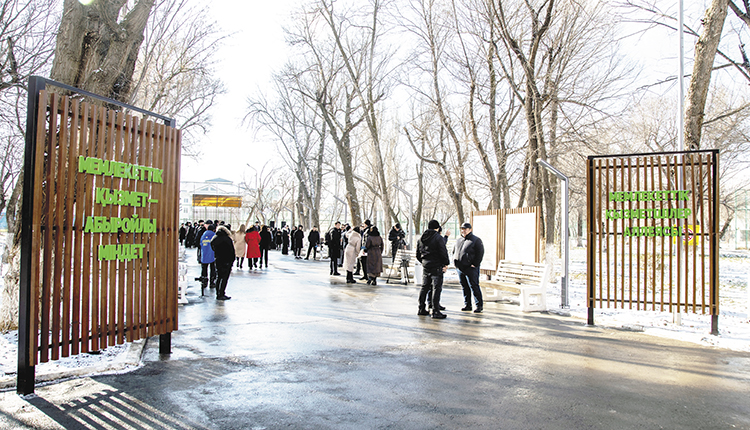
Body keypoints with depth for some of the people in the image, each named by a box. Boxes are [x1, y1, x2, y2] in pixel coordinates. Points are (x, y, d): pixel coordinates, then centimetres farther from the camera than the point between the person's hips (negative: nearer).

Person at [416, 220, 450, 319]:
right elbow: (443, 252, -14)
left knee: (424, 287, 15)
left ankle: (421, 309, 21)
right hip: (436, 267, -7)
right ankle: (435, 312, -4)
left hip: (425, 267, 7)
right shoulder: (438, 238, -12)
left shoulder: (421, 239, 10)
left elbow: (418, 255, 16)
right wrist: (446, 263, -1)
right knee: (436, 288, -3)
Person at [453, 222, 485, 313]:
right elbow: (454, 251, 26)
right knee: (464, 287, 9)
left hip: (470, 268, -6)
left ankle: (479, 305, 1)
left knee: (474, 286, -6)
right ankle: (467, 305, 17)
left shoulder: (476, 240, -4)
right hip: (459, 268, 6)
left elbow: (480, 253, -8)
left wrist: (475, 264, -14)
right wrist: (455, 262, 13)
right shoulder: (458, 240, 16)